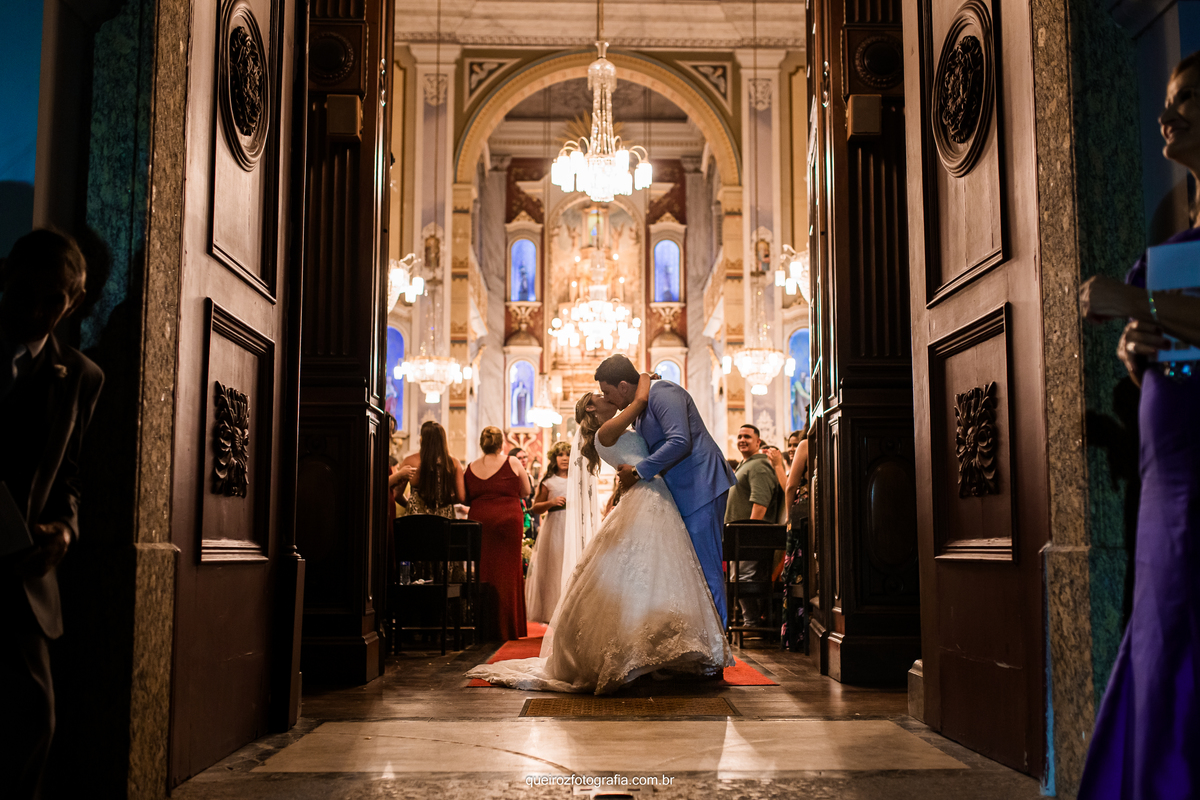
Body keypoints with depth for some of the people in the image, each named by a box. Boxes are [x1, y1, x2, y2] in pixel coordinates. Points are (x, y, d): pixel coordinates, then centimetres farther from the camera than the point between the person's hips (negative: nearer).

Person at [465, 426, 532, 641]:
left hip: (479, 520, 2)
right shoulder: (512, 463, 0)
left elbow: (466, 498, 11)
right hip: (508, 520, -2)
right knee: (507, 573, 3)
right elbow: (526, 492, 10)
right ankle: (507, 628, 5)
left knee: (483, 572, 8)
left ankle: (485, 628, 11)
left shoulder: (472, 467, 6)